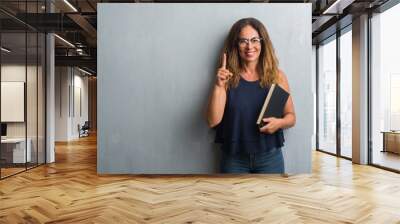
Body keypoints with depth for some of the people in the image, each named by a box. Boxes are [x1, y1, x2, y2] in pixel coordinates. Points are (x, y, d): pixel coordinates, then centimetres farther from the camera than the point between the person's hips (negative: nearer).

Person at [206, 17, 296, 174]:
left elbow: (291, 116, 5)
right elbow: (213, 121, -9)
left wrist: (279, 122, -15)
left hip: (269, 157, 1)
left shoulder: (277, 76, -1)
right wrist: (219, 85, -18)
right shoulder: (227, 78, -3)